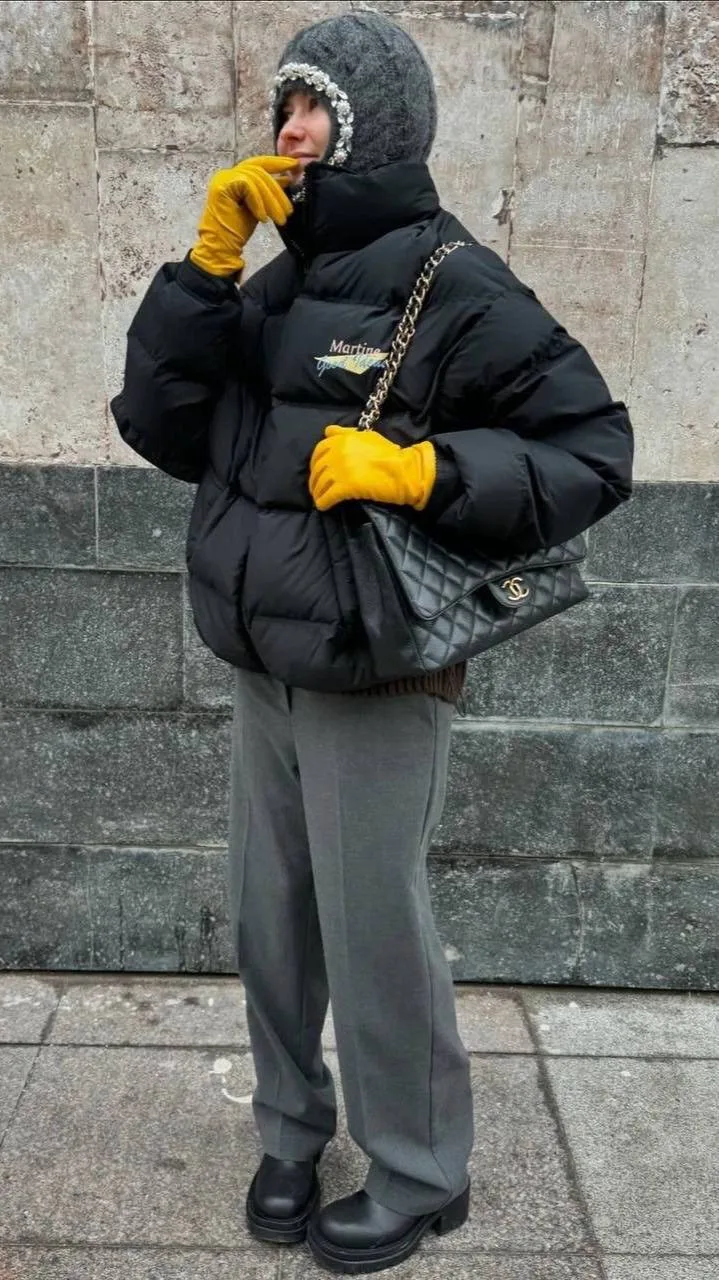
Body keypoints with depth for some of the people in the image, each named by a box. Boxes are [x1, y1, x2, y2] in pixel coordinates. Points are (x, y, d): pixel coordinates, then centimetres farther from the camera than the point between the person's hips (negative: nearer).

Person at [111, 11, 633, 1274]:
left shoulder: (455, 288, -11)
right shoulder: (273, 290, 9)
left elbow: (594, 450, -12)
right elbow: (162, 428, 2)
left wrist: (418, 471, -24)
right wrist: (209, 260, -5)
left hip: (375, 684, -6)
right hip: (259, 675, 7)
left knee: (374, 934, 4)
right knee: (270, 923, 16)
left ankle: (419, 1176, 27)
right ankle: (291, 1131, 38)